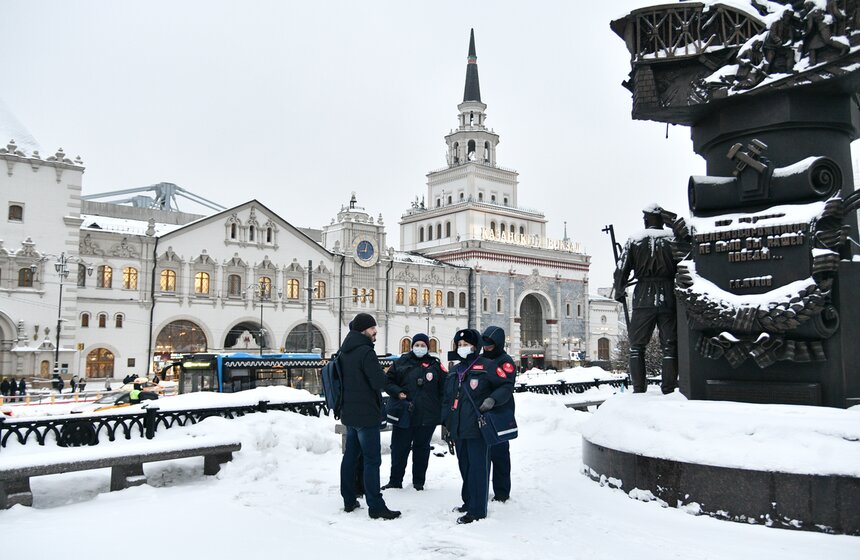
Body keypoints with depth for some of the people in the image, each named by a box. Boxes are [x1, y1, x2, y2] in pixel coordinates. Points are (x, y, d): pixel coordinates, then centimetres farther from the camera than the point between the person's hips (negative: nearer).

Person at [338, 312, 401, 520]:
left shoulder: (344, 352, 10)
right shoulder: (365, 352, -17)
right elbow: (380, 382, -20)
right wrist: (383, 375, 0)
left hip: (348, 412, 9)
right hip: (366, 414, -9)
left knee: (350, 456, 15)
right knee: (372, 460, -5)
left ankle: (349, 501, 22)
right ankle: (376, 506, -2)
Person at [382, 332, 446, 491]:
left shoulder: (435, 365, 4)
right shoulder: (401, 362, 3)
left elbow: (443, 389, 5)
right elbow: (388, 381, 6)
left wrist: (442, 411, -3)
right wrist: (398, 392, -13)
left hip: (427, 417, 0)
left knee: (422, 448, 11)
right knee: (399, 448, 5)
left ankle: (419, 482, 25)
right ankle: (395, 481, 18)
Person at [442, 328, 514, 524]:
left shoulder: (486, 366, -5)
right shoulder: (454, 372, 17)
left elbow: (507, 385, -4)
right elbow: (447, 399, 22)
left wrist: (493, 399, -17)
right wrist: (446, 423, 16)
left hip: (478, 428, -7)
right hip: (458, 430, 7)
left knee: (478, 468, -4)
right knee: (464, 467, 15)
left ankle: (477, 510, 0)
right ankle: (468, 502, 28)